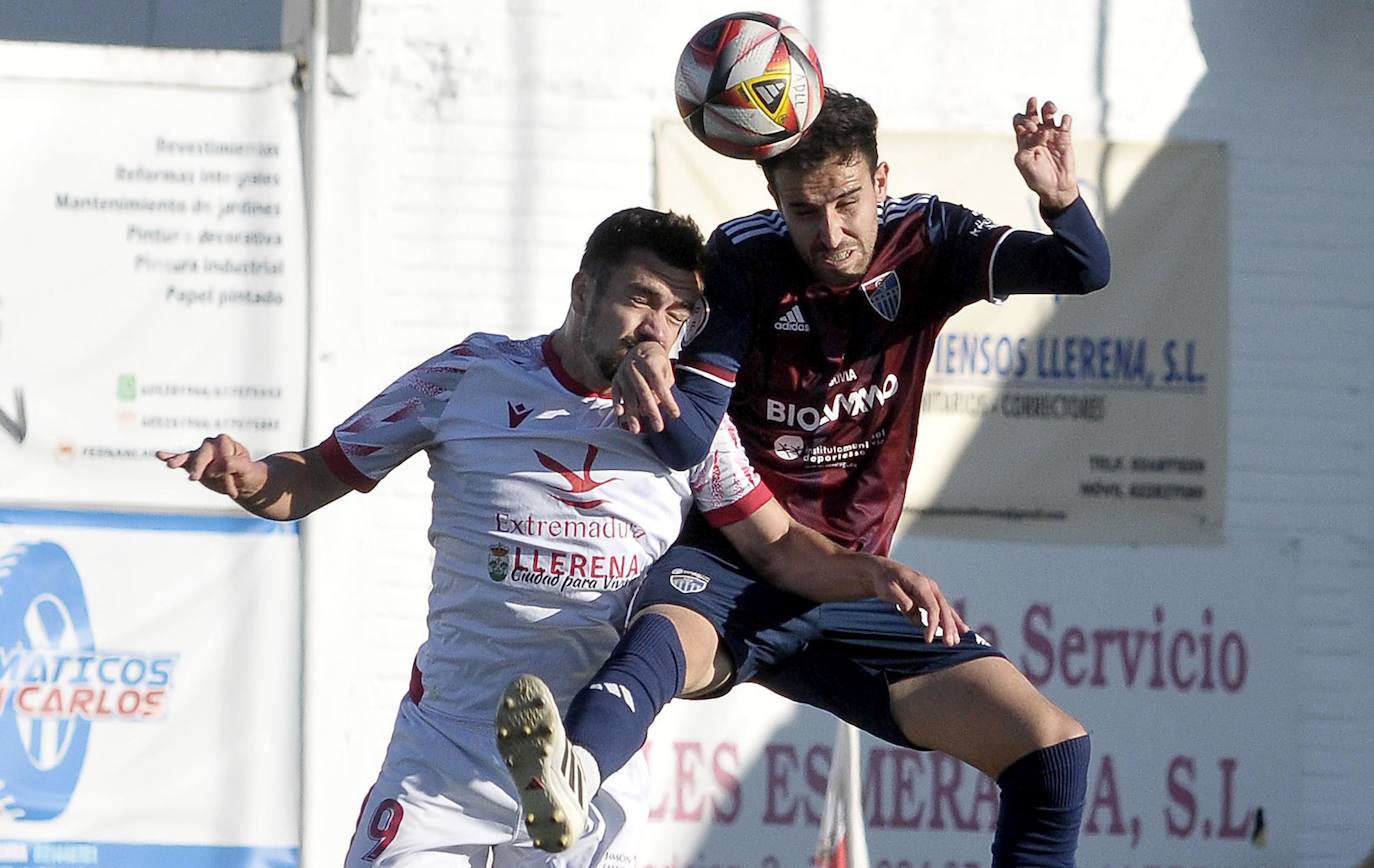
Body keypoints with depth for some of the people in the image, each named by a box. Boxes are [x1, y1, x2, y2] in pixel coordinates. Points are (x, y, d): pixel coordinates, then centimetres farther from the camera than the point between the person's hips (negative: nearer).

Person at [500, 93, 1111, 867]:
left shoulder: (924, 243, 1)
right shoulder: (745, 261, -6)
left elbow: (1085, 271, -11)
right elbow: (688, 440, -16)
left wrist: (1061, 196, -33)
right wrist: (648, 378, -40)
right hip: (730, 566, -4)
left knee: (1054, 747, -8)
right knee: (670, 632, -41)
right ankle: (568, 774, -74)